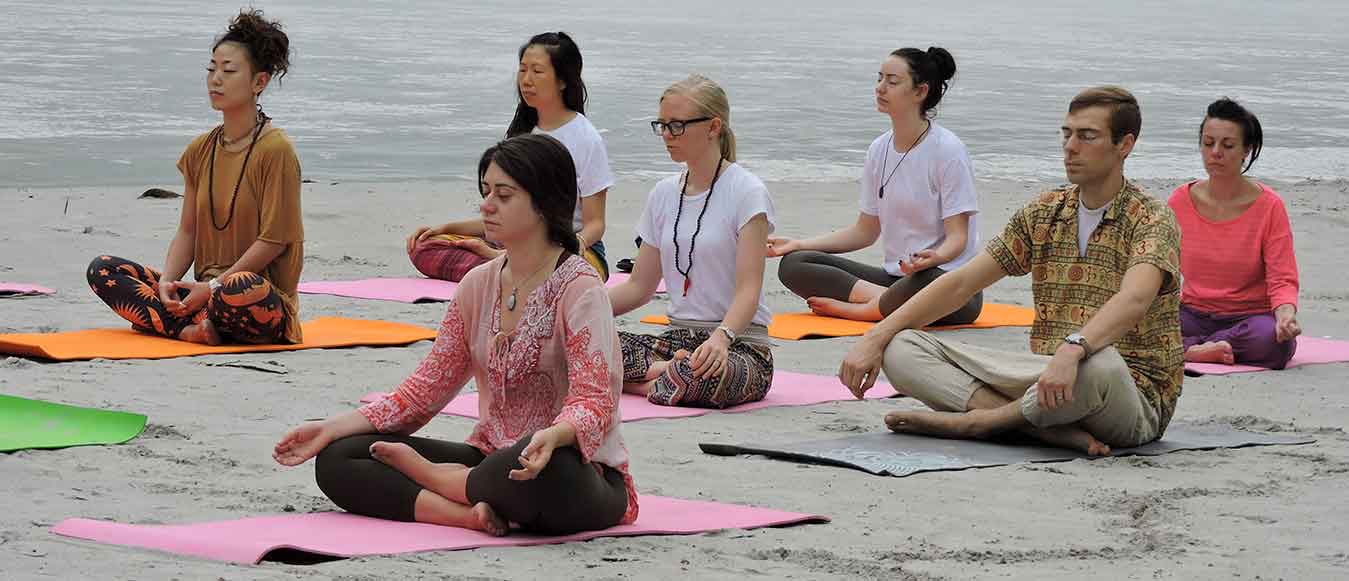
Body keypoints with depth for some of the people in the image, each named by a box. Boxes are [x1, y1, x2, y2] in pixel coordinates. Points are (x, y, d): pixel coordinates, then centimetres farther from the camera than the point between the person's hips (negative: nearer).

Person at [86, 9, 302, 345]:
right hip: (204, 289, 7)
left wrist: (213, 287, -17)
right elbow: (187, 231, 11)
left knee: (241, 289, -44)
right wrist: (167, 281, -9)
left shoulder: (275, 150, -9)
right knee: (102, 270, -6)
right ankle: (189, 326, -23)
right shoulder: (200, 150, 13)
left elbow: (274, 239, -13)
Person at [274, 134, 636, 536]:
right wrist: (332, 428, 2)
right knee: (337, 460, -6)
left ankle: (426, 474, -14)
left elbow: (593, 403, -22)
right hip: (492, 459, 7)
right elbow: (428, 388, 12)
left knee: (545, 471, -45)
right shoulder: (479, 285, 10)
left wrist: (552, 437, -44)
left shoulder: (577, 288, -12)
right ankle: (469, 513, -27)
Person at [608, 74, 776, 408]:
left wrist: (721, 336, -37)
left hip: (739, 346, -6)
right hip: (675, 339, 6)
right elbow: (639, 287, 15)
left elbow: (748, 289, -17)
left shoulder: (747, 193, -7)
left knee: (699, 375, -43)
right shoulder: (664, 195, 13)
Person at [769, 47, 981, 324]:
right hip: (896, 276, 7)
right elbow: (865, 231, 16)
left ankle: (857, 308, -18)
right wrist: (798, 245, 7)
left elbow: (957, 237, -13)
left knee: (925, 280, -45)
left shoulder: (947, 150, -10)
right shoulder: (879, 150, 10)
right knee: (793, 264, -8)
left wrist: (934, 257, -36)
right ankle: (884, 299, -23)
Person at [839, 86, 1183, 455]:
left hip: (1133, 395, -6)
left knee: (1098, 363, -44)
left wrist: (1072, 349, -47)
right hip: (1045, 380, 6)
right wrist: (875, 338, 0)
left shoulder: (1151, 219, -8)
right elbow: (960, 283, 10)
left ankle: (975, 421, -19)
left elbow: (1134, 300, -28)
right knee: (901, 349, -8)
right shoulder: (1044, 214, 13)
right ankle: (1048, 428, -25)